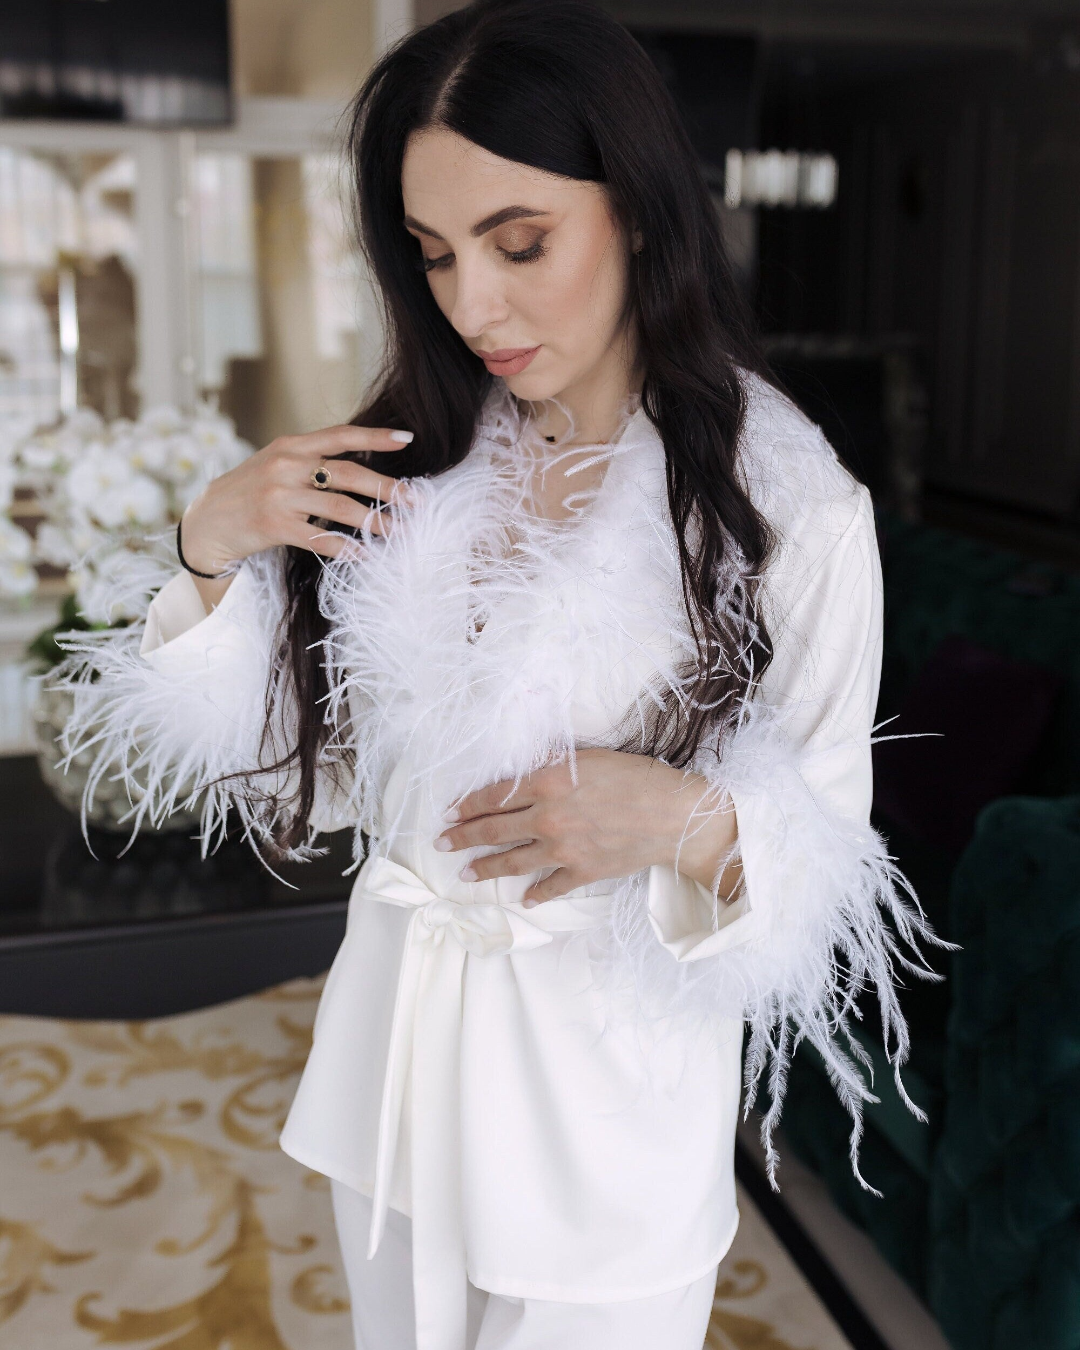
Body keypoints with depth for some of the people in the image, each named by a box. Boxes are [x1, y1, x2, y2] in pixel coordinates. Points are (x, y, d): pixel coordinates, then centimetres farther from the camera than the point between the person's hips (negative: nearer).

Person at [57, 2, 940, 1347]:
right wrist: (211, 551, -13)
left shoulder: (794, 514, -16)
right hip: (391, 1037, 5)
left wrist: (690, 823, -29)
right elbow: (293, 767, 2)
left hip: (606, 1094, -4)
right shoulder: (409, 464, -3)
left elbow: (829, 872, -8)